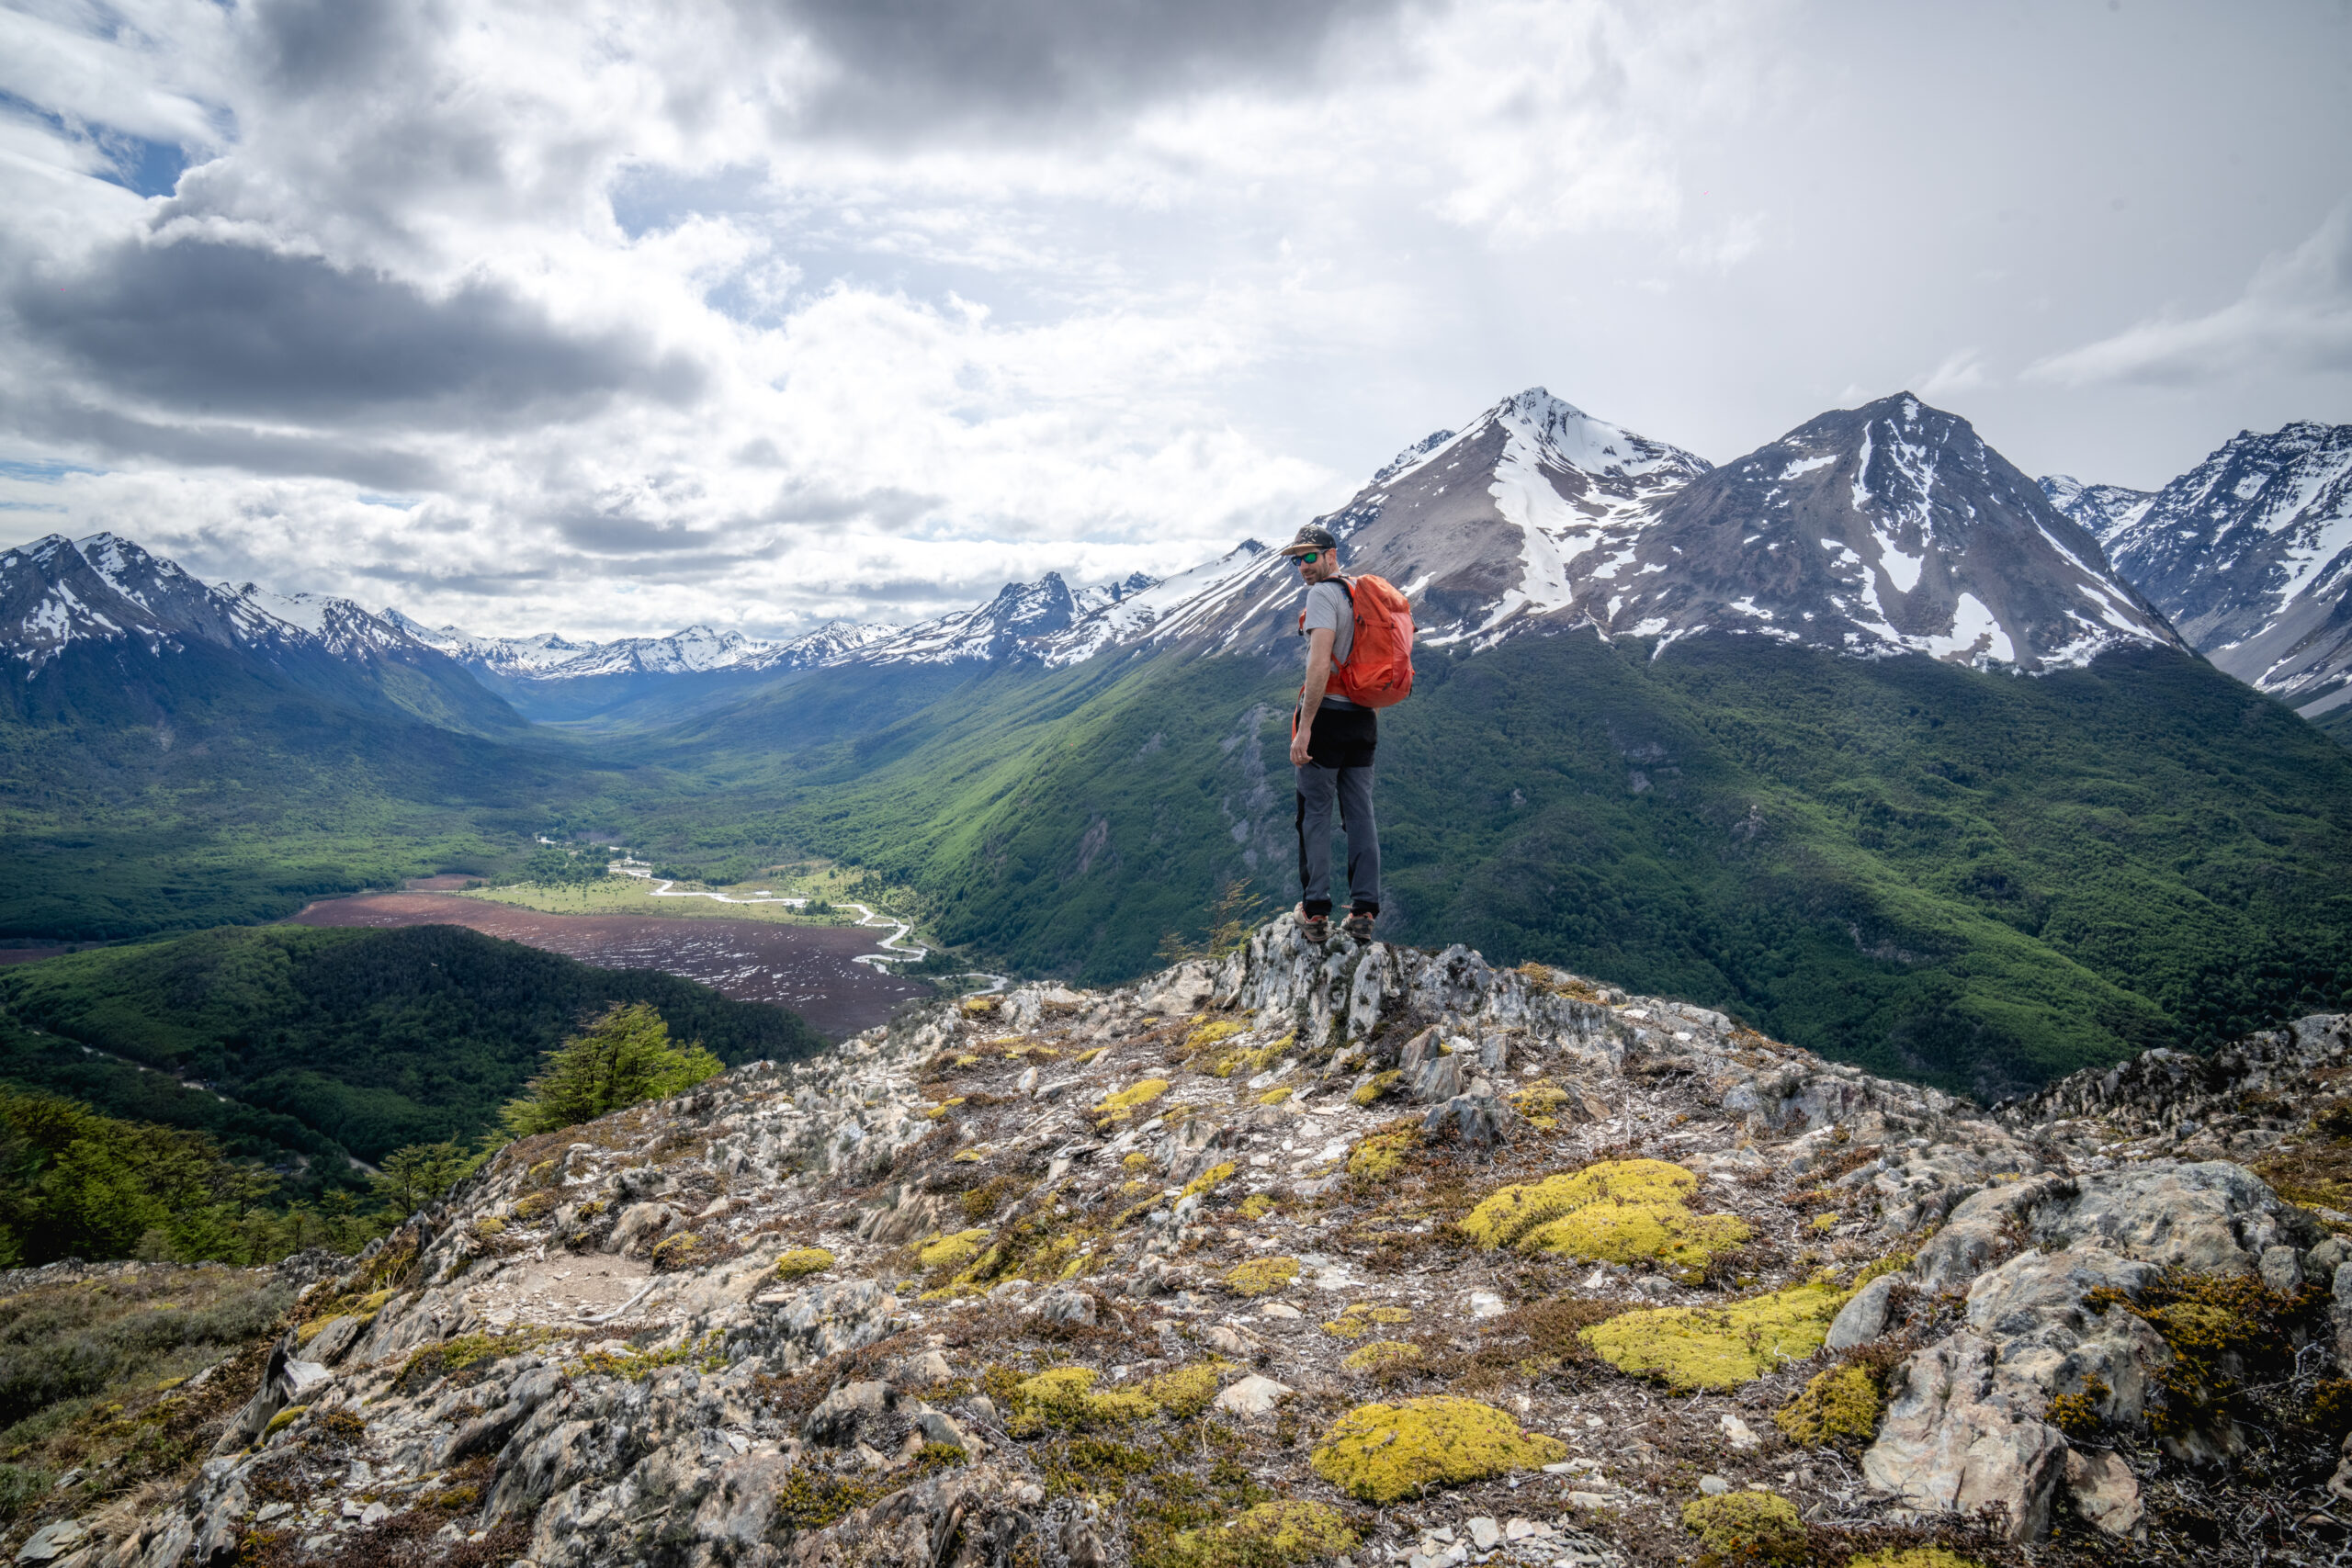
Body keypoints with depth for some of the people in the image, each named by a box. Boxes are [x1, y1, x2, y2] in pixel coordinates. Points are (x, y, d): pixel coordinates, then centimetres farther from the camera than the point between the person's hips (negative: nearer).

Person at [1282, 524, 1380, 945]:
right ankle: (1363, 912, 9)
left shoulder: (1323, 594, -11)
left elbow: (1320, 664, -22)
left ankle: (1315, 912, 2)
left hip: (1329, 714, -7)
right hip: (1365, 719, 8)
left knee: (1315, 813, 0)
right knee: (1361, 813, 8)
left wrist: (1304, 727, -22)